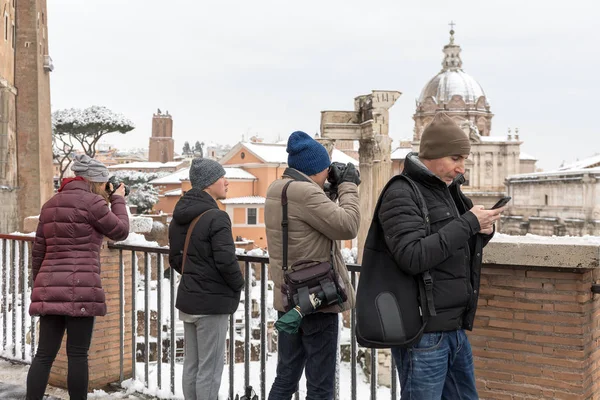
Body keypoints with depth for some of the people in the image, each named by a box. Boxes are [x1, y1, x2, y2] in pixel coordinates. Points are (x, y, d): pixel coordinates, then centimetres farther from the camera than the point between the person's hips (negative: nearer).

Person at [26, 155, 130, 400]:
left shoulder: (51, 204, 17)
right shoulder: (92, 202, -6)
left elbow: (38, 251, 19)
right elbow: (120, 232, 5)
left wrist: (39, 286, 26)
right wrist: (118, 200, 17)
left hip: (49, 289, 7)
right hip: (80, 289, -7)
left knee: (44, 354, 6)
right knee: (77, 355, 1)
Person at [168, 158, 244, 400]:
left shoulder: (179, 217, 10)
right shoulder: (216, 217, -17)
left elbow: (175, 259, 14)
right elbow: (226, 260, -21)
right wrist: (238, 285, -4)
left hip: (188, 299, 8)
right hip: (212, 302, -8)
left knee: (191, 366, 15)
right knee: (210, 369, -1)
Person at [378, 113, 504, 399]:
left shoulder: (448, 190, 13)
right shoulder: (402, 194, -13)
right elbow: (412, 257, -26)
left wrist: (483, 231, -1)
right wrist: (468, 223, -21)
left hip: (455, 328, 9)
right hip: (423, 332, -8)